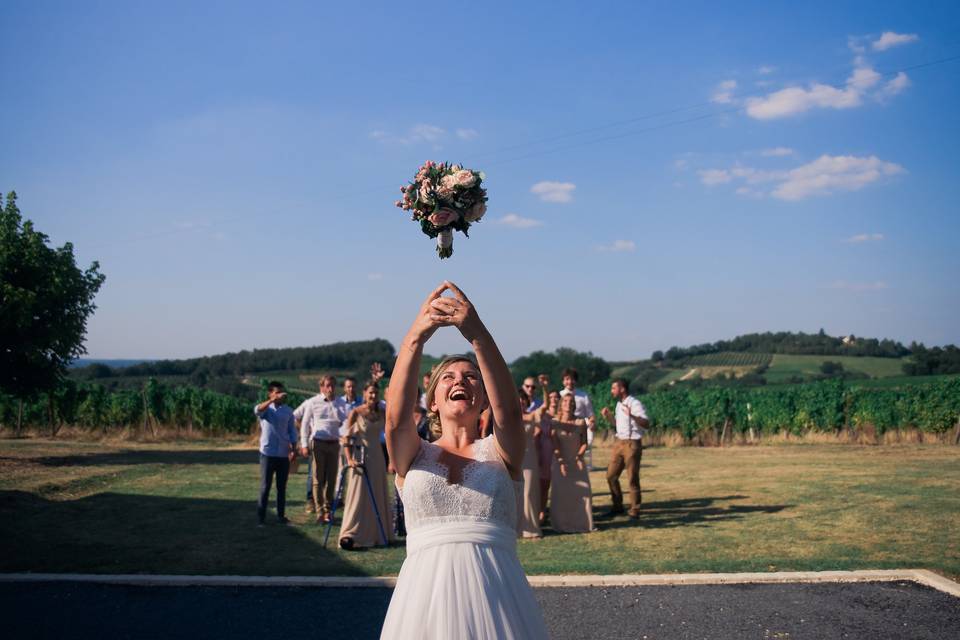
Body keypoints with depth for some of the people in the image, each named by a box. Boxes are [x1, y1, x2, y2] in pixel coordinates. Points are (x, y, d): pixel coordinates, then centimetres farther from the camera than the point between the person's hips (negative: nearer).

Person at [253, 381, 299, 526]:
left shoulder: (288, 411, 9)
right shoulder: (266, 408, -1)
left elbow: (292, 431, 12)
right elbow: (257, 410, -26)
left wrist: (294, 448, 1)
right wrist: (274, 400, -37)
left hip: (283, 454, 3)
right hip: (268, 453, -3)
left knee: (282, 487, 8)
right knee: (265, 486, -1)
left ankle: (281, 515, 16)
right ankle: (261, 517, 4)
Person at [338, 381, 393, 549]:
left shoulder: (382, 413, 6)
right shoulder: (356, 413, -7)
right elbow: (346, 438, -8)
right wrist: (349, 459, -18)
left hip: (377, 457, 5)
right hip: (360, 457, -5)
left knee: (378, 497, 11)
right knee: (357, 495, -6)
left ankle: (376, 535, 23)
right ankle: (349, 536, -2)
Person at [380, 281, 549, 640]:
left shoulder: (499, 453, 6)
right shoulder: (414, 456, 8)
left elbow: (508, 409, -15)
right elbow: (397, 417, -14)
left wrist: (477, 334, -29)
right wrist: (415, 336, -27)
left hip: (496, 594, 0)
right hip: (426, 593, 0)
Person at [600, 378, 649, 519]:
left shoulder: (635, 404, -14)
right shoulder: (619, 404, 13)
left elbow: (646, 424, -24)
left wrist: (632, 415, -38)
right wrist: (608, 416, 10)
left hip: (632, 444, -8)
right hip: (619, 442, 8)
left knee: (632, 479, -2)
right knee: (611, 475, 9)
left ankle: (634, 511, 10)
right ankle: (617, 506, 23)